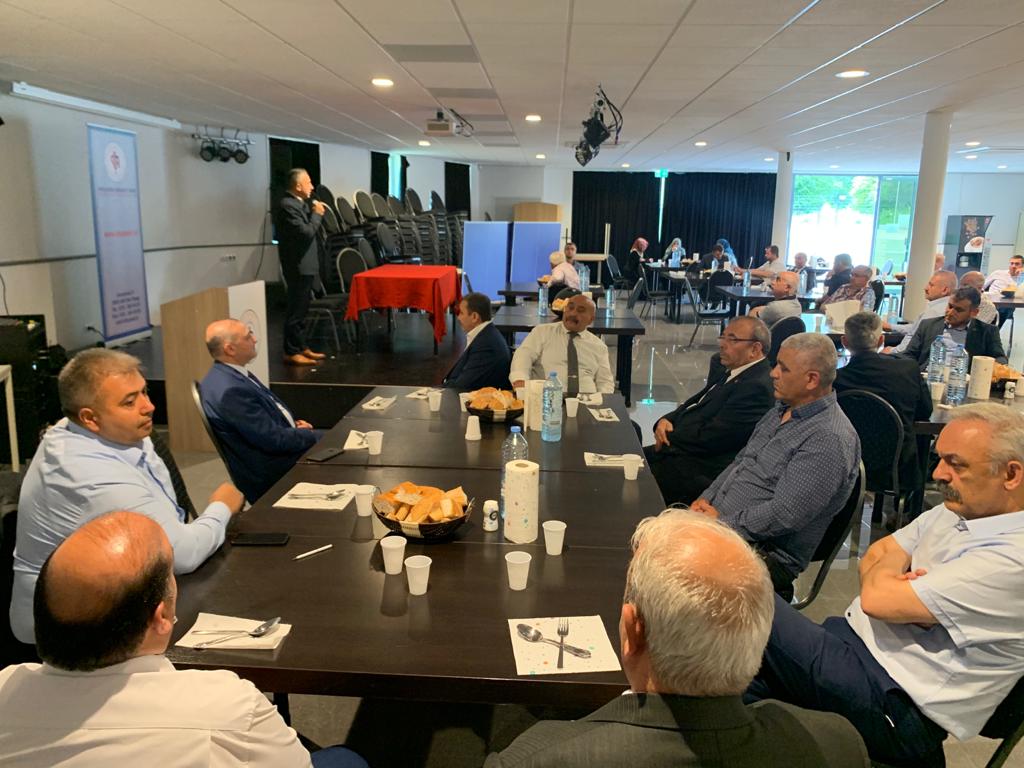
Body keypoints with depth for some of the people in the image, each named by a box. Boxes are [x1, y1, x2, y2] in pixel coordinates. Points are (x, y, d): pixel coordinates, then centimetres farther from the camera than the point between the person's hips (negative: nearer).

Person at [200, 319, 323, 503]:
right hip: (273, 475, -9)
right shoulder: (229, 390, -28)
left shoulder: (226, 374, 2)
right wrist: (308, 434, -9)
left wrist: (295, 424, -1)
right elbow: (274, 439, -24)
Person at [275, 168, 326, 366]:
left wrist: (313, 211, 8)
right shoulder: (288, 205, -18)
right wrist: (317, 214, -13)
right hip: (298, 266, -10)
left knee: (301, 309, 16)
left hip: (305, 265, 10)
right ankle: (291, 352, 1)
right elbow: (307, 232, -23)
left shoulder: (298, 203, 12)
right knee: (296, 310, -5)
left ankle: (301, 347, 25)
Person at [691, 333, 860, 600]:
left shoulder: (829, 438, -18)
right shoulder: (782, 411, 13)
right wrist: (706, 499, 4)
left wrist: (721, 522, -16)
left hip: (766, 555, -9)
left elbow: (786, 514, -23)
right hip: (719, 520, 9)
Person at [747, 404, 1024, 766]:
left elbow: (876, 599, -23)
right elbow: (873, 558, 13)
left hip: (898, 707, -8)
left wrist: (884, 572, 0)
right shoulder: (954, 511, 7)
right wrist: (898, 586, -9)